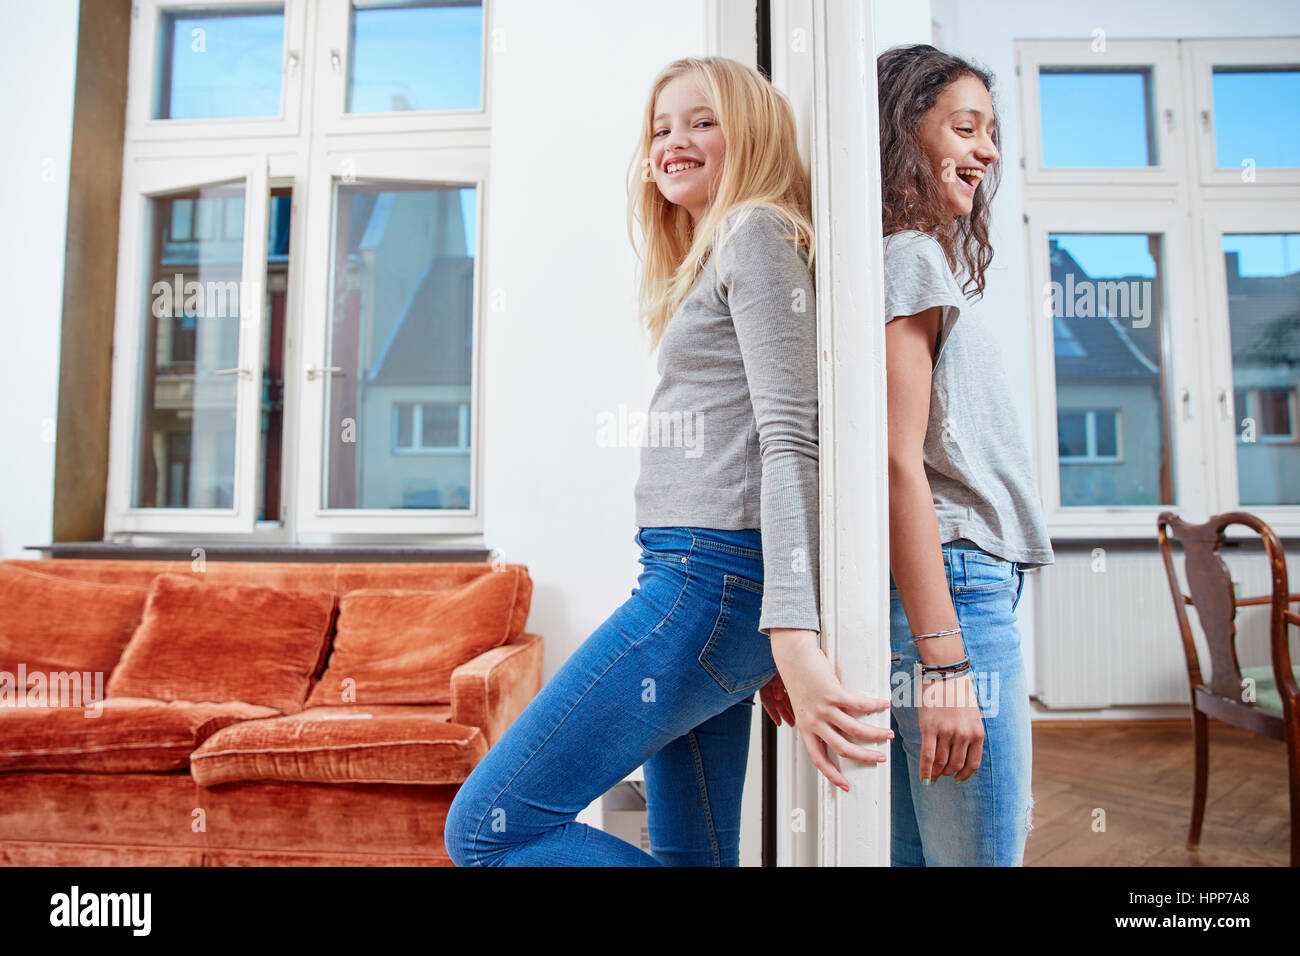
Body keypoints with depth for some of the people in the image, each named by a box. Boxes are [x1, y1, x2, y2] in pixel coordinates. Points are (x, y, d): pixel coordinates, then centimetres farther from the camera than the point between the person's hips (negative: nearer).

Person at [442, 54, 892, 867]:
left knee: (487, 827, -7)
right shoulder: (712, 258, 26)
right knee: (691, 851, 16)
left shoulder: (756, 232, -2)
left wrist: (791, 636, -24)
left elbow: (790, 436, -15)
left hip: (712, 577, -10)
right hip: (701, 576, 10)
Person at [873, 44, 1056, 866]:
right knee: (985, 852, 0)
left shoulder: (918, 257, 21)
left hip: (953, 587, 9)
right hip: (955, 587, -9)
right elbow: (899, 464, -17)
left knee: (913, 848, 16)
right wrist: (944, 660, -20)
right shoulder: (910, 257, -7)